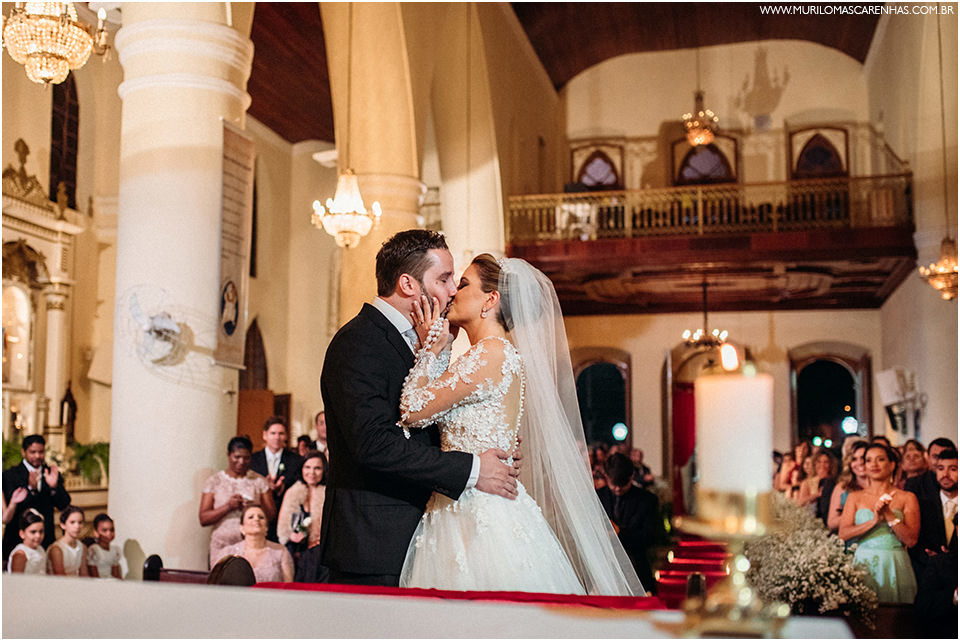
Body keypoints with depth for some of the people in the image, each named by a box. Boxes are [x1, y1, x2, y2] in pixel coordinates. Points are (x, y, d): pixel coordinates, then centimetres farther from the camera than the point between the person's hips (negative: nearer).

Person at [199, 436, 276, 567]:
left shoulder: (259, 481, 8)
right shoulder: (214, 481, 6)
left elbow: (272, 514, 5)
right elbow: (203, 519, -1)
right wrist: (228, 506, -14)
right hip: (222, 546, 0)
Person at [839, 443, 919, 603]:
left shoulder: (907, 498, 5)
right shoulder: (855, 497, 9)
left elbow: (911, 540, -4)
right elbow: (843, 534, -3)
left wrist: (889, 515, -14)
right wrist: (874, 521, -14)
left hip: (894, 567, -1)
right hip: (863, 564, 1)